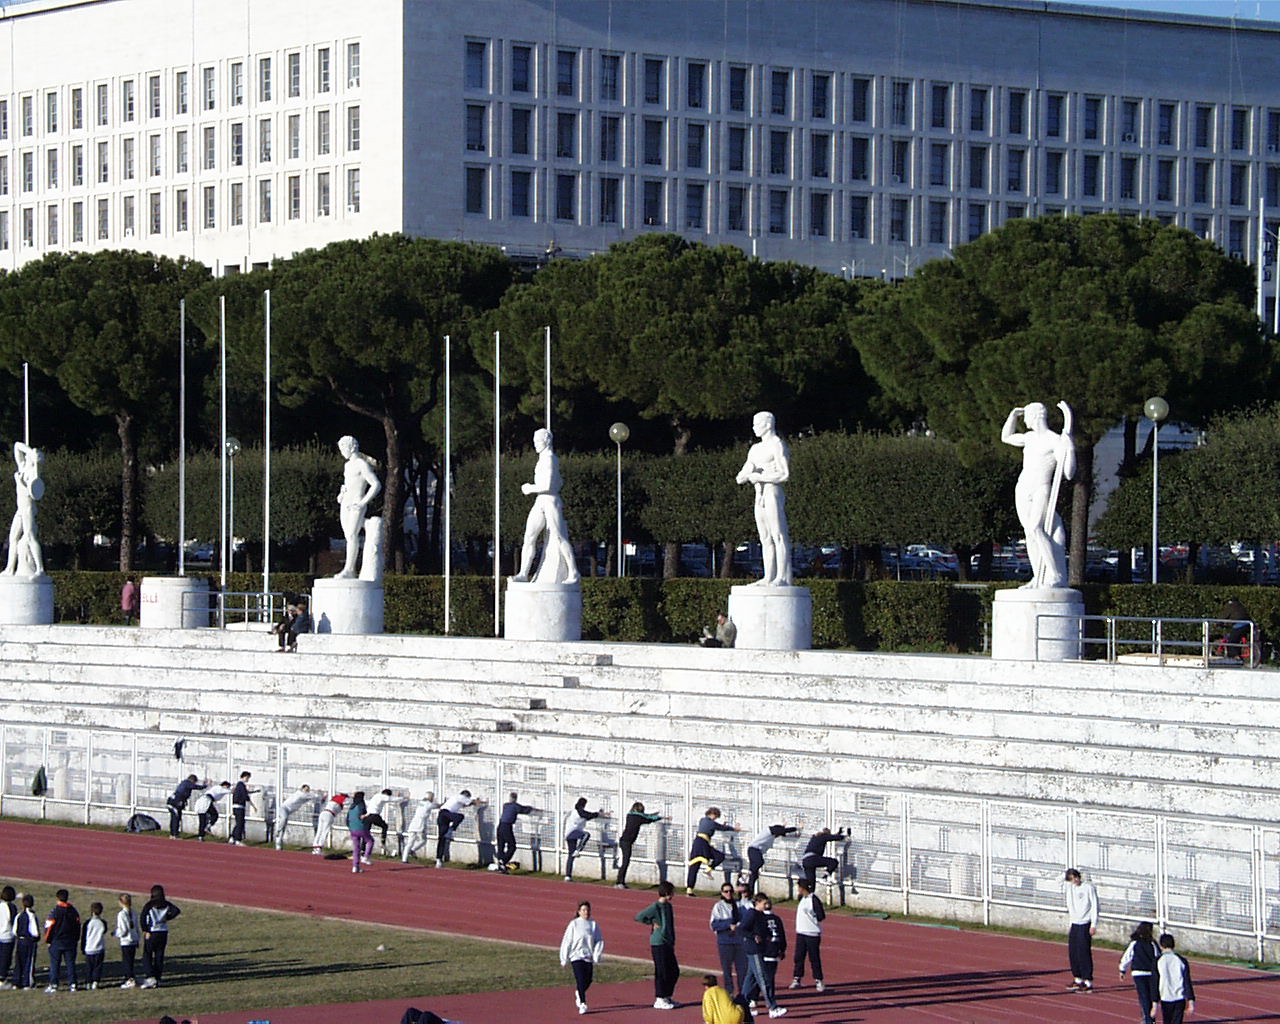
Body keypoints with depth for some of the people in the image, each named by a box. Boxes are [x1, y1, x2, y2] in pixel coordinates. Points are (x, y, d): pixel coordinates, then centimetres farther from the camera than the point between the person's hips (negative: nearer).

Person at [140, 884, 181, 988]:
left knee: (147, 956, 3)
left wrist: (145, 931, -13)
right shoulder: (166, 904, 2)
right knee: (159, 956, 10)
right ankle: (157, 979, 11)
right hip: (163, 933, 4)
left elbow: (143, 918, -18)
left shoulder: (149, 905, -8)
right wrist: (167, 918, 2)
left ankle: (151, 977, -13)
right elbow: (176, 911, -8)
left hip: (151, 933, -4)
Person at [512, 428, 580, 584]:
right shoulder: (546, 458, 16)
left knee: (559, 539, -3)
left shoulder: (549, 459, -14)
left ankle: (573, 573, 5)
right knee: (529, 537, 0)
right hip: (540, 503, 10)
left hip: (551, 502, -10)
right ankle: (523, 574, -3)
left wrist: (531, 489, -8)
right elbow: (560, 483, 25)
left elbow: (547, 485, -22)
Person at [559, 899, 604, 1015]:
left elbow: (599, 941, 5)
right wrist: (564, 959, 0)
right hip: (576, 956, -3)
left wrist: (596, 956, -7)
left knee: (588, 981, 7)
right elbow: (567, 941, 0)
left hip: (589, 957, 3)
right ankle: (582, 1004, -8)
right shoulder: (574, 924, -3)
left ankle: (578, 993, 38)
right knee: (581, 980, -12)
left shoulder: (594, 925, 4)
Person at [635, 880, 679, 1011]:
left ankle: (666, 997, 21)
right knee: (661, 972, -5)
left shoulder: (668, 906, 12)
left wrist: (672, 942, 16)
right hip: (658, 944, -9)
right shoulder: (655, 907, -14)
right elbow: (639, 917, -19)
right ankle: (659, 1000, 3)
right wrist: (653, 924, -14)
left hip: (668, 944, 9)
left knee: (674, 971, 11)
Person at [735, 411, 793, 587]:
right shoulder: (756, 449, 21)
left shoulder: (778, 445, -6)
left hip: (773, 495, -9)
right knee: (766, 540, 6)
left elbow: (784, 474, -16)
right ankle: (769, 578, 6)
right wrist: (745, 475, -5)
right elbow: (740, 478, 20)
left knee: (779, 537, -11)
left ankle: (783, 578, -16)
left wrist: (759, 477, -12)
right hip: (760, 498, 9)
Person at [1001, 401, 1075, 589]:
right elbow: (1006, 437, 32)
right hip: (1023, 489, 7)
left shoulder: (1055, 441, -9)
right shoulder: (1030, 437, 14)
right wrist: (1013, 415, 20)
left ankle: (1058, 577, -26)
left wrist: (1069, 449, -26)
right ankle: (1039, 579, 3)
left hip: (1041, 490, -7)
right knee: (1030, 533, 2)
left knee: (1036, 529, -24)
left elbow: (1069, 474, -16)